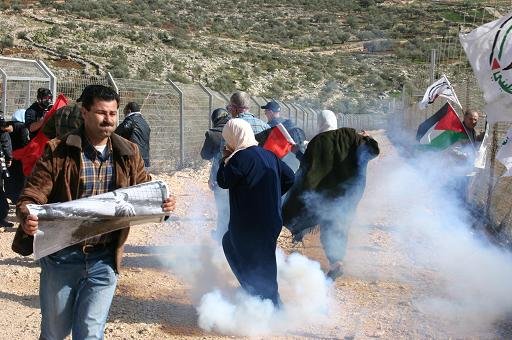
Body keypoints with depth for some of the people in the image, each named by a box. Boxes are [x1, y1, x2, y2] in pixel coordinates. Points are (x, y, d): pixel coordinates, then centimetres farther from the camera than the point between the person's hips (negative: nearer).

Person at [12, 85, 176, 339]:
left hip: (104, 261, 2)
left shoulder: (128, 154, 3)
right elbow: (31, 196, -10)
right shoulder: (58, 151, -8)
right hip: (61, 258, -1)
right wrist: (28, 218, -32)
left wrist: (162, 204, -11)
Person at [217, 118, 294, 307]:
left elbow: (223, 181, -9)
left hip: (249, 224, -8)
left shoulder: (241, 157, -17)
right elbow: (289, 177, 11)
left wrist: (225, 159, 2)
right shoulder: (268, 155, 6)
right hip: (271, 219, 8)